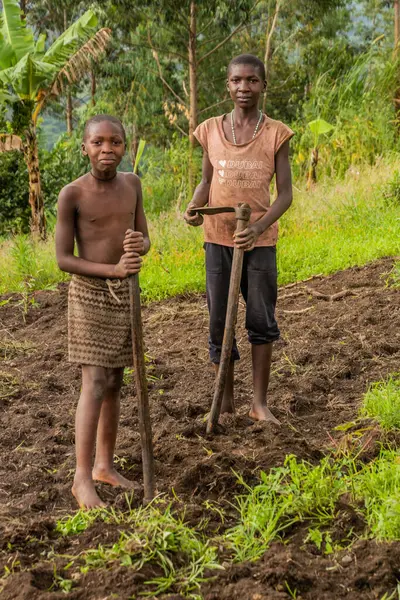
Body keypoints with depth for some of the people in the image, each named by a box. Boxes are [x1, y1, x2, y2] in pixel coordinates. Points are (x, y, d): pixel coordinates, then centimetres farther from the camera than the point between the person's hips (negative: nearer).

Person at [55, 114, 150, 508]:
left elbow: (144, 241, 6)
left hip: (123, 294, 6)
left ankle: (104, 465, 22)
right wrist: (114, 270, -25)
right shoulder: (71, 195, -14)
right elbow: (63, 259, -13)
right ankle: (82, 478, -2)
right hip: (89, 294, -5)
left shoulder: (132, 184, 2)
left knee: (113, 383, 11)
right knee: (95, 385, -10)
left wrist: (137, 245, -19)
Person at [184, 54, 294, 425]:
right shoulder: (211, 130, 2)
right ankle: (225, 400, 19)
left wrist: (259, 227, -21)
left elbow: (285, 193, -5)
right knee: (219, 321, 6)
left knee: (262, 321, 3)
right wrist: (193, 207, -10)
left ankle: (260, 402, 14)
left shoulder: (275, 134, -3)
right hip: (219, 239, 1)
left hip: (259, 241, -1)